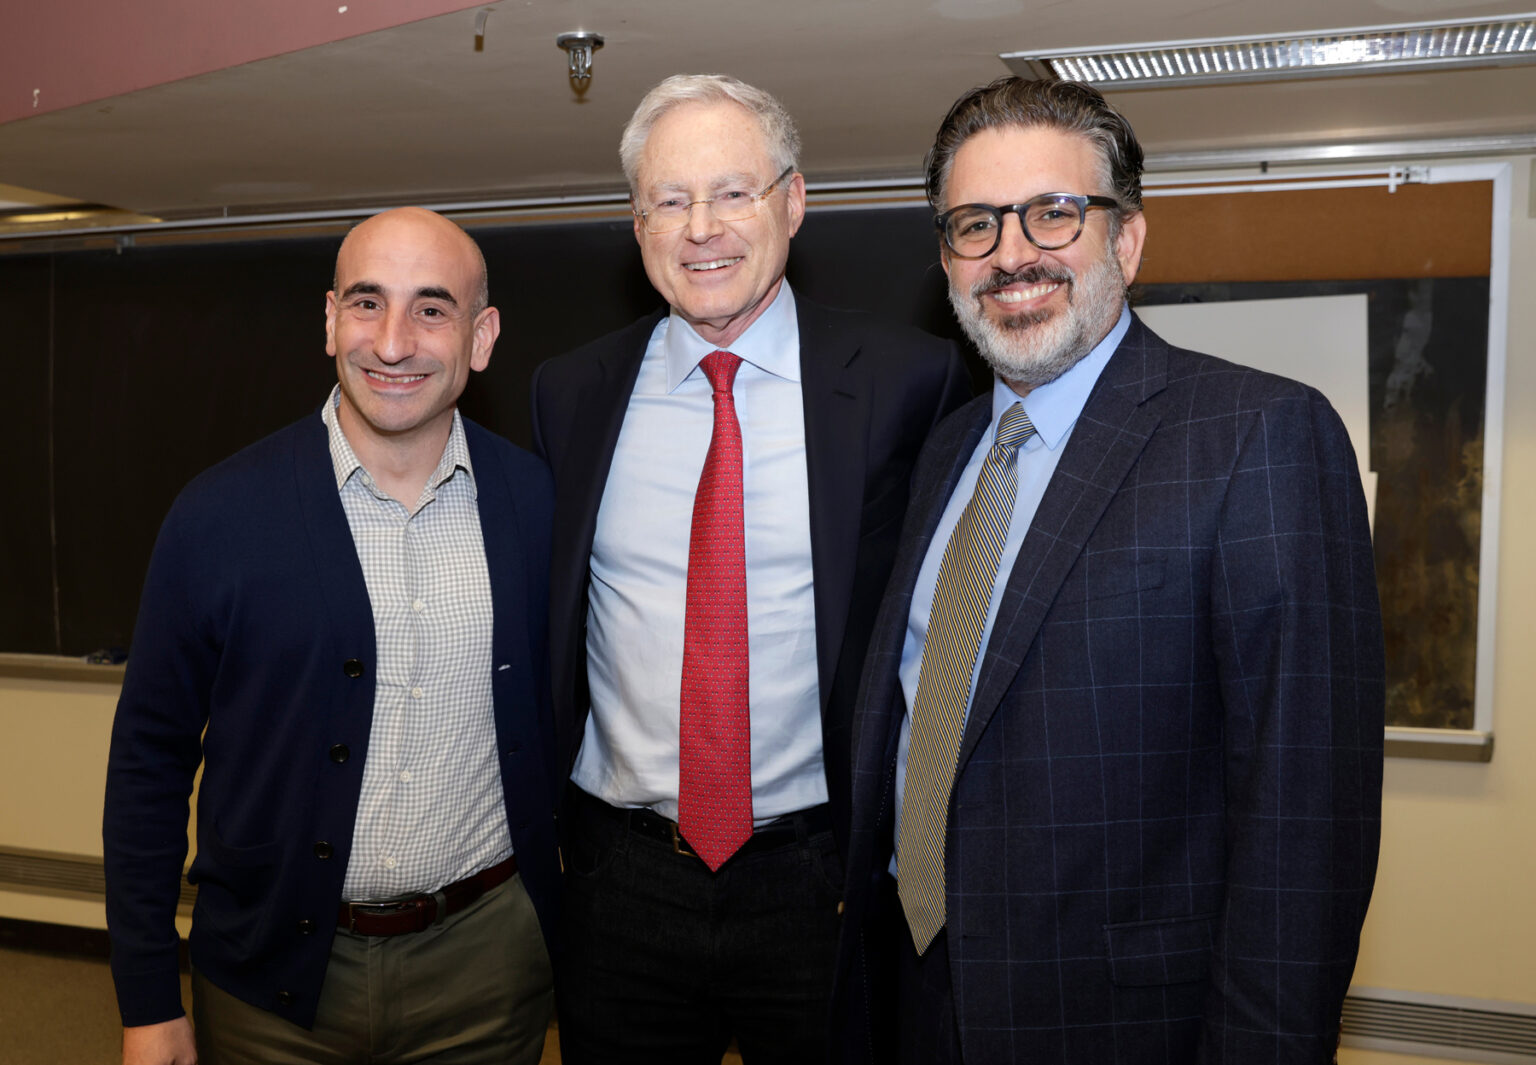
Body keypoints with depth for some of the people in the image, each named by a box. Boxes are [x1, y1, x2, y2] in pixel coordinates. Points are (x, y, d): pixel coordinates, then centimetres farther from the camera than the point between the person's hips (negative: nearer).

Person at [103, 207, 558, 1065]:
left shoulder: (540, 502, -5)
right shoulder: (220, 513, -9)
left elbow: (560, 721, 5)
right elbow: (151, 758, -2)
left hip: (487, 962, 1)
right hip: (272, 976, 0)